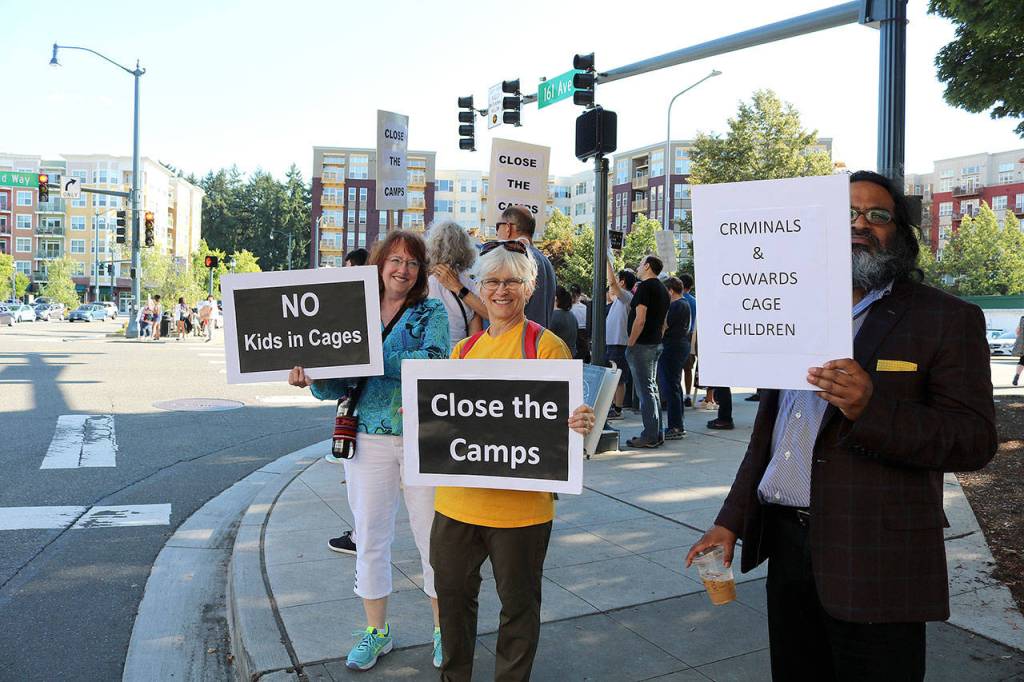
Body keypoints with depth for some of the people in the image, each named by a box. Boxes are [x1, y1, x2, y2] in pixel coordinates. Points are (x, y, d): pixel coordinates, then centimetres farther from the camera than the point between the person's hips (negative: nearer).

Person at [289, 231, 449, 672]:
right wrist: (313, 379, -16)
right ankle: (376, 630, 31)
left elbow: (433, 362, -20)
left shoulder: (432, 313, -1)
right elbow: (341, 385, 5)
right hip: (368, 440, 3)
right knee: (370, 539, 11)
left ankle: (443, 629, 28)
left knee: (433, 538, 8)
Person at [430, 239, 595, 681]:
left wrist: (577, 425, -29)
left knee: (518, 604, 12)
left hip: (519, 506, -5)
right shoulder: (463, 349, 11)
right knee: (452, 595, 19)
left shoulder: (547, 345, -6)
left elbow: (564, 419, -7)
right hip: (457, 499, 5)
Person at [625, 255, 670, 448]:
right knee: (652, 389, 14)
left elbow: (640, 320, -20)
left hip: (642, 345, -9)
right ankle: (656, 434, 18)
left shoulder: (645, 286, -13)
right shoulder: (663, 289, 16)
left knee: (645, 390, -6)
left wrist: (630, 343, -14)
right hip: (656, 344, 9)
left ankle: (650, 436, -4)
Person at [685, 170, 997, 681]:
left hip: (874, 562, -5)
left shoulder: (947, 319, -2)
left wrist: (870, 408, -27)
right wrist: (731, 522, 13)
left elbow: (974, 438, -10)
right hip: (786, 543, 5)